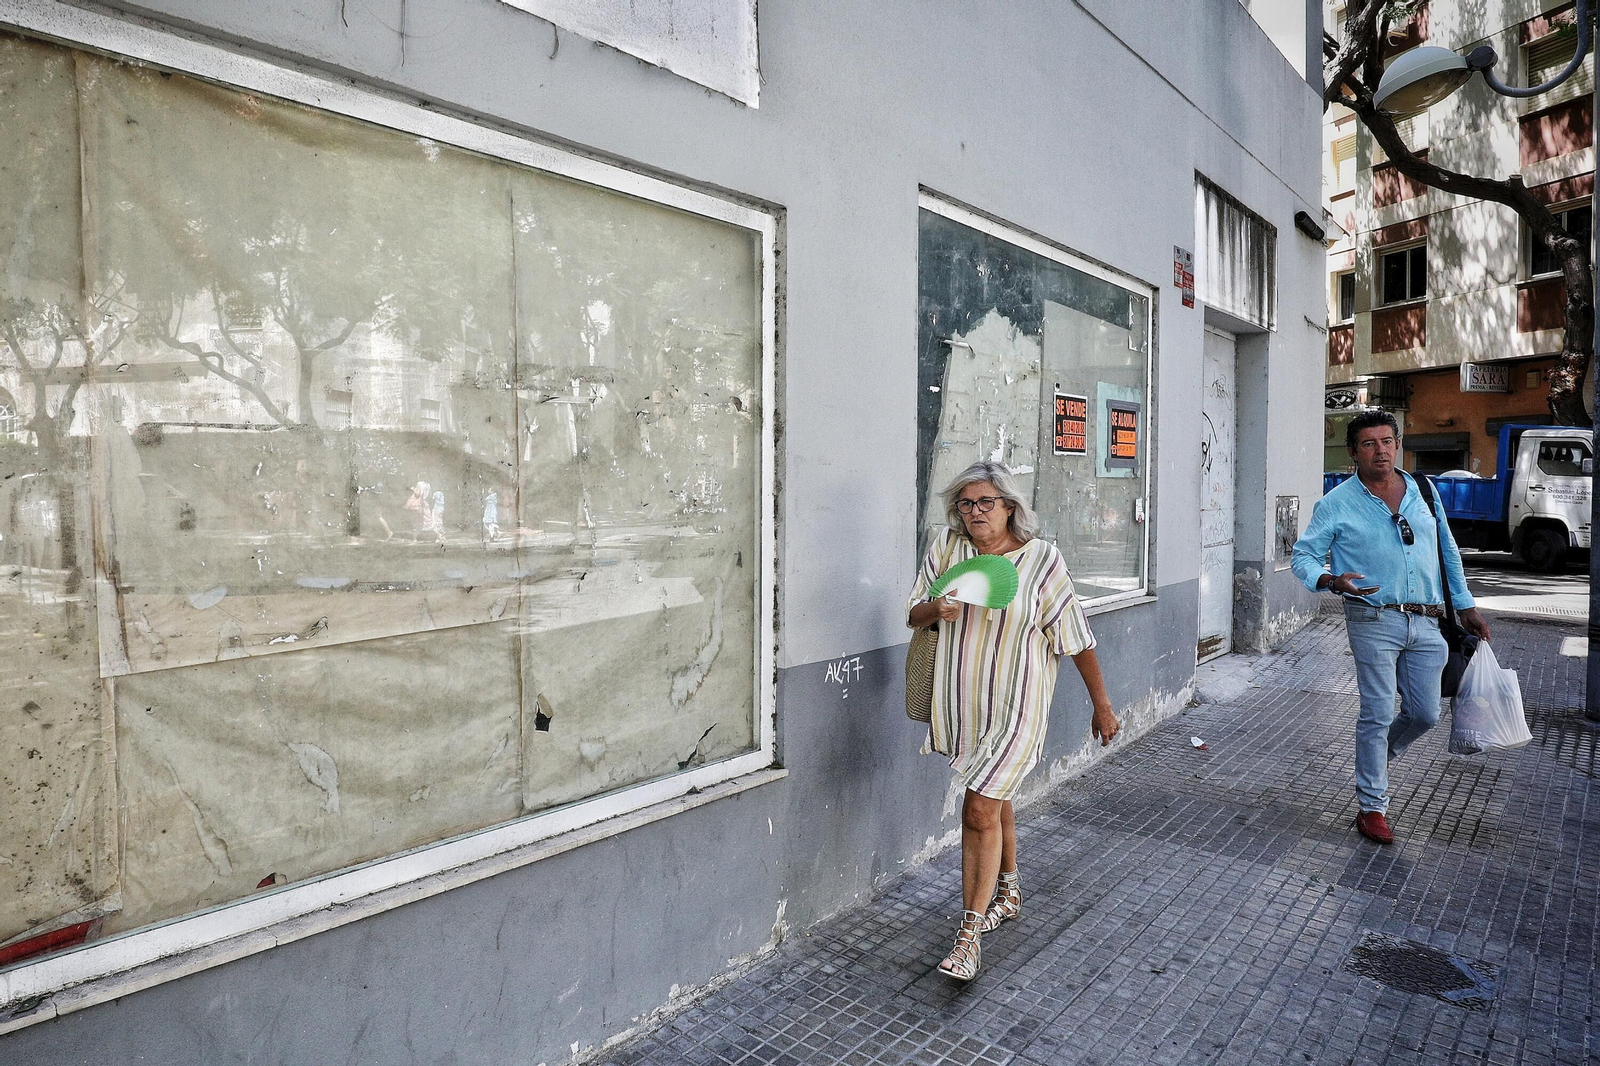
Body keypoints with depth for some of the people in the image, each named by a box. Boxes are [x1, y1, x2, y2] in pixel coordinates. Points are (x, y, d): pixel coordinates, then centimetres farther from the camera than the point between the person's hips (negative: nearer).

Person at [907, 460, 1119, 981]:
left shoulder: (1041, 559, -10)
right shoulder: (946, 548, -1)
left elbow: (1077, 639, -4)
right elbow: (914, 616, 6)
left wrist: (1102, 706, 2)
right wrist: (937, 610, -18)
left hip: (1015, 704, -4)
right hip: (961, 699, 4)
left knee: (981, 809, -9)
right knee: (994, 797, 20)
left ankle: (969, 932, 3)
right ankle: (1009, 891, 43)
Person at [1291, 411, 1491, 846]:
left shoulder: (1424, 492, 10)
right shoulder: (1337, 504, -2)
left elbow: (1448, 551, 18)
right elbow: (1303, 556, -2)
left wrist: (1466, 606, 17)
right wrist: (1331, 580, -22)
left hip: (1427, 622, 4)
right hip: (1374, 620, -4)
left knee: (1424, 714, 7)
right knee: (1378, 714, -2)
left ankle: (1377, 757, 37)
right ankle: (1372, 807, 10)